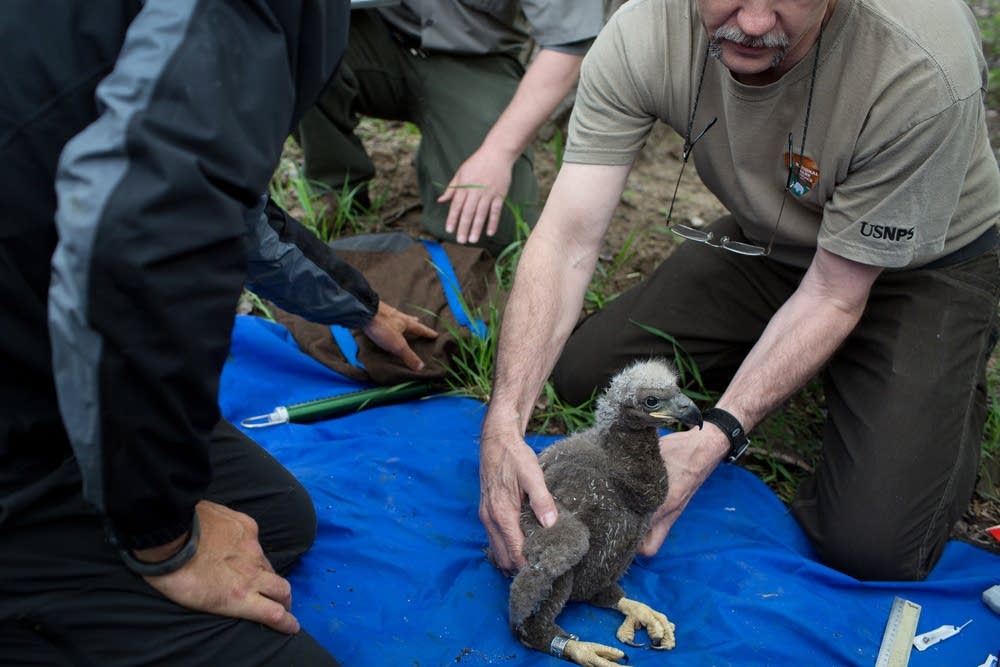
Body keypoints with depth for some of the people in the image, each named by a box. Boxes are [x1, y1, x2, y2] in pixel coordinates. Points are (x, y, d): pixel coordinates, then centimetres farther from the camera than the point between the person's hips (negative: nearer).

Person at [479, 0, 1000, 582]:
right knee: (578, 371, -9)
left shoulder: (924, 71, -36)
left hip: (927, 266, -3)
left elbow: (833, 297, -26)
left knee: (872, 548, -17)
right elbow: (568, 238, -28)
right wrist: (504, 424, -40)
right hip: (766, 243, 4)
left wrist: (715, 437, -36)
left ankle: (953, 389, 16)